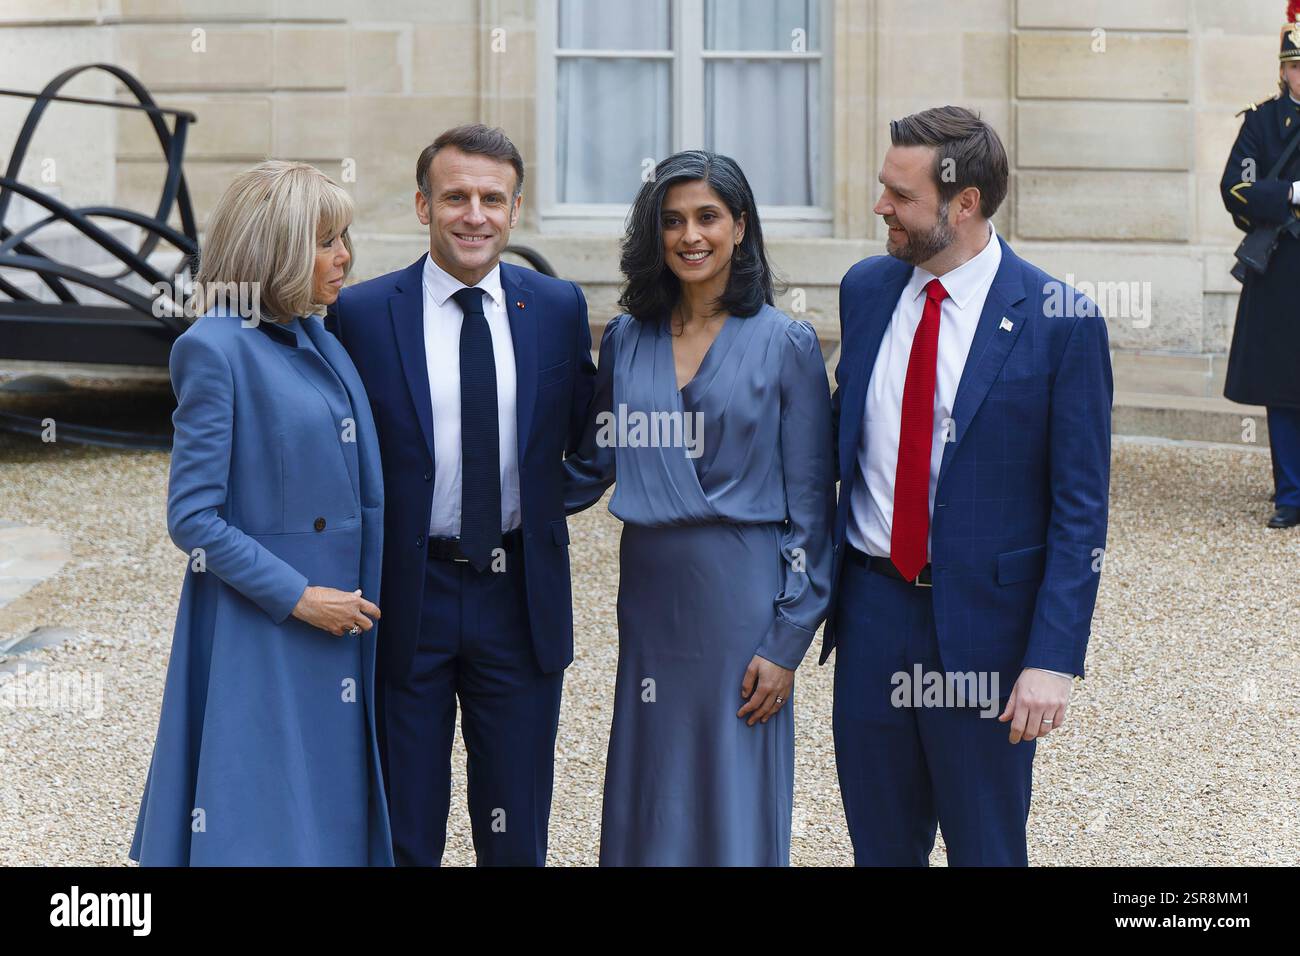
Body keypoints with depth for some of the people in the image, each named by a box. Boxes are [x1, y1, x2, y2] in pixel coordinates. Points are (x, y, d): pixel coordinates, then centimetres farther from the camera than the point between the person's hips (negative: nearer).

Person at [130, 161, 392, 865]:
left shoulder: (322, 343, 11)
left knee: (330, 819, 13)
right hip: (257, 640, -7)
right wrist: (298, 597, -17)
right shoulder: (216, 348, -12)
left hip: (340, 635, 7)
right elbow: (192, 518, -15)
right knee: (260, 829, 1)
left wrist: (358, 606, 8)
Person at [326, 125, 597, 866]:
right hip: (409, 598, -2)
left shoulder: (559, 308, 2)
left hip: (521, 599, 2)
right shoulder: (363, 313, -5)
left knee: (517, 835, 14)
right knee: (406, 834, 11)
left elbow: (582, 441, 11)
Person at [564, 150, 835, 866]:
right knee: (648, 803, 9)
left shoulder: (785, 344, -4)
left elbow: (809, 506, -4)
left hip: (742, 593, -3)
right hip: (651, 590, 4)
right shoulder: (625, 339, 7)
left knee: (736, 808, 3)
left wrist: (786, 642, -8)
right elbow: (589, 467, 17)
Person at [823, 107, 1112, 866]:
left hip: (984, 627, -4)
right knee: (881, 844, 15)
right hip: (871, 607, 4)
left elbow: (1081, 511, -11)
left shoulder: (1060, 321, -12)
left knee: (986, 848, 10)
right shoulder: (866, 289, 4)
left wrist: (1053, 659, -17)